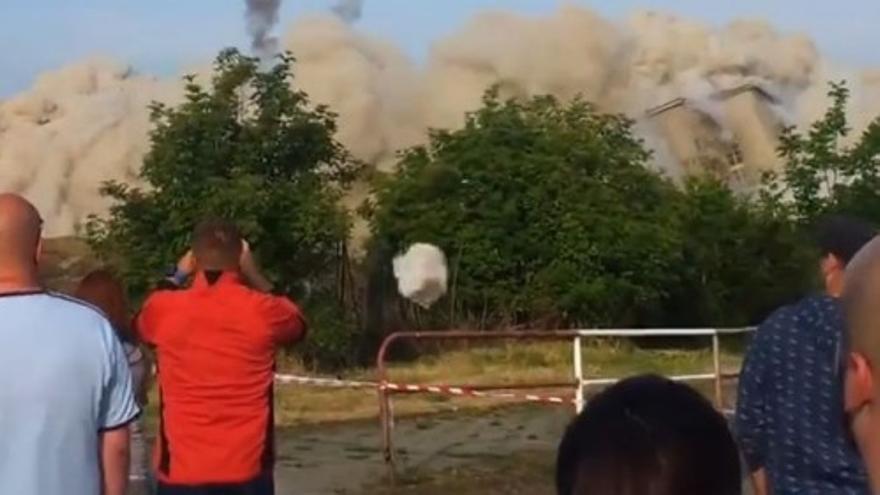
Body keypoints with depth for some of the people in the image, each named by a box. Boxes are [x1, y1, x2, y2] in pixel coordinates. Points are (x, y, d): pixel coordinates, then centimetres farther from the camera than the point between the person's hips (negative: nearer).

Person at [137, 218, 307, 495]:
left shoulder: (164, 309, -5)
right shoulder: (263, 311, -7)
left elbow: (141, 327, 21)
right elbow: (297, 324, 18)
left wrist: (177, 276, 25)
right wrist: (253, 274, 19)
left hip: (181, 471, 1)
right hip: (247, 471, 0)